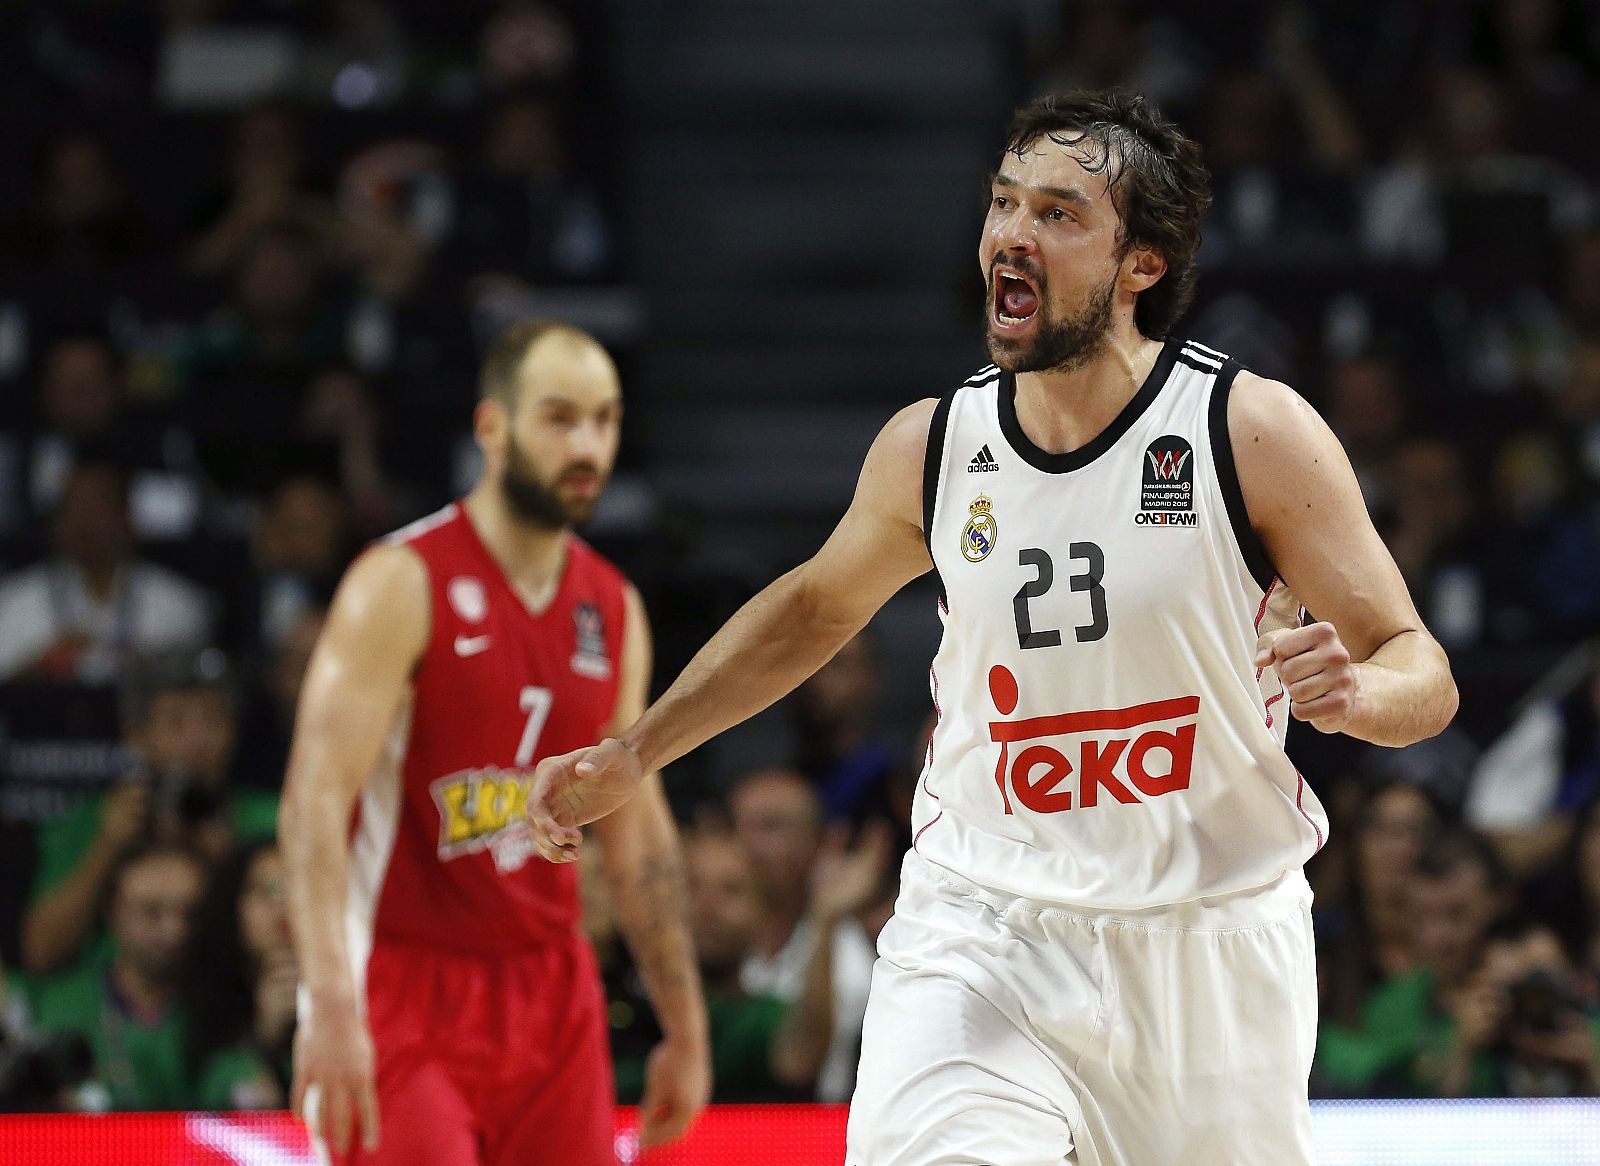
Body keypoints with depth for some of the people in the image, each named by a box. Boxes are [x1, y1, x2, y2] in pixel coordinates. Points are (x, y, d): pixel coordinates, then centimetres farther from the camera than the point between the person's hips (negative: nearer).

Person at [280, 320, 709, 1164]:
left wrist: (685, 1028, 14)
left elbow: (638, 832, 16)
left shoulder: (614, 611, 9)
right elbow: (315, 801, -20)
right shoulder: (403, 584, -12)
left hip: (550, 991, 7)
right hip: (405, 990, -6)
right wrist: (331, 1003, -31)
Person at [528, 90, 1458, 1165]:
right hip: (983, 936, 1)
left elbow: (1422, 672, -8)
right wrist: (632, 756, 19)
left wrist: (1356, 692, -32)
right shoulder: (931, 448, -1)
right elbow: (817, 603, 20)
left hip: (1211, 946, -1)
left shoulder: (1253, 432, -11)